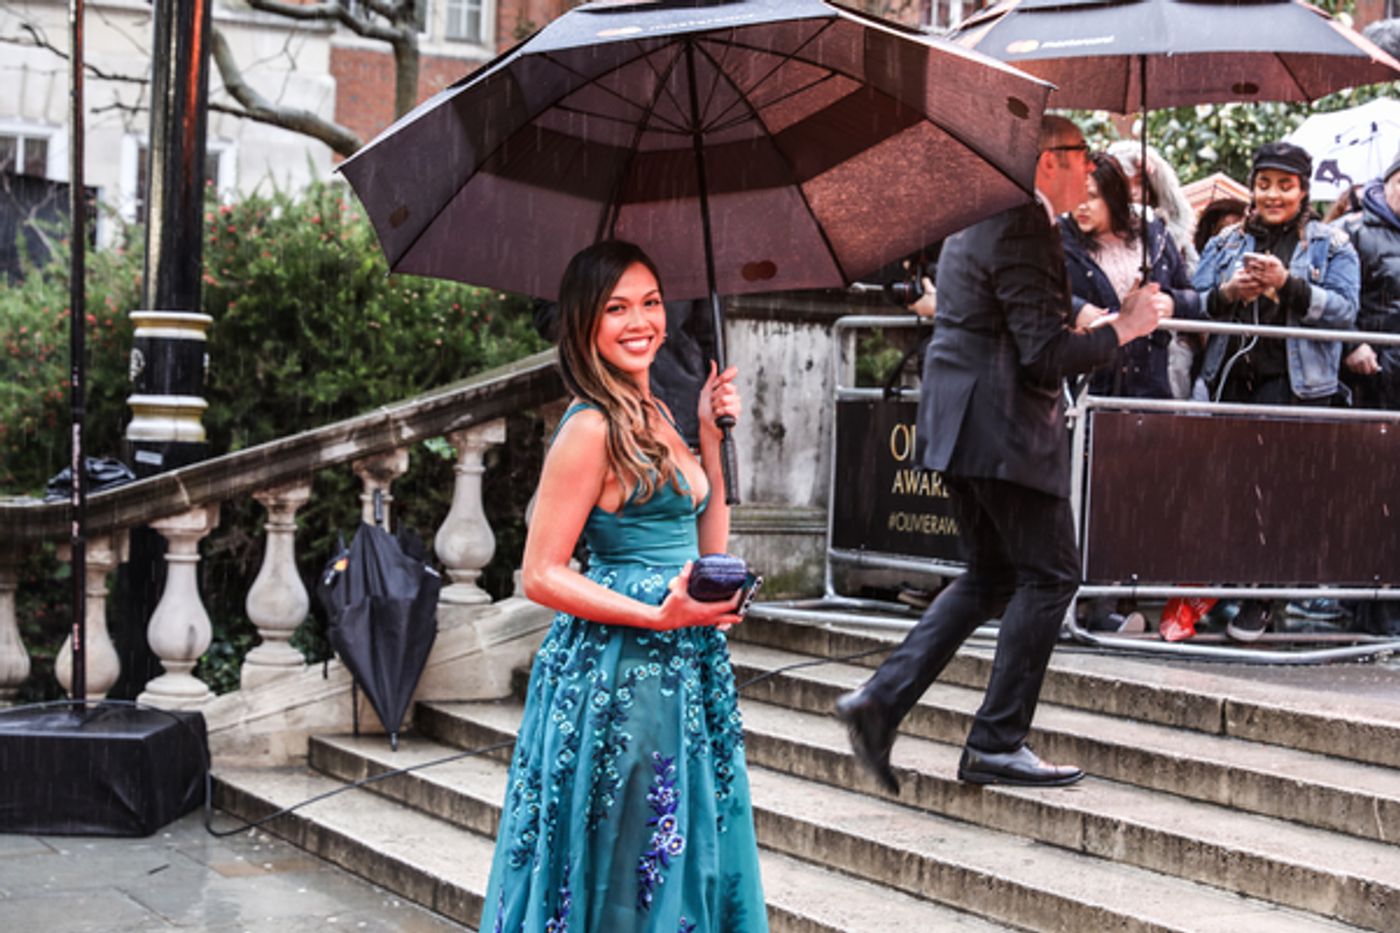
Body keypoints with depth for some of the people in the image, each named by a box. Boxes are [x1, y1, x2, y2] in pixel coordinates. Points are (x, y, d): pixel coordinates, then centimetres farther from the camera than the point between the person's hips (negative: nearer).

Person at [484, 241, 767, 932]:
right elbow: (540, 575, -16)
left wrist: (710, 436, 9)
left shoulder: (654, 416, 12)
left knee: (683, 861, 14)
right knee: (625, 875, 1)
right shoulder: (590, 429, -14)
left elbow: (708, 547, 15)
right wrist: (661, 616, -23)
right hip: (619, 674, -8)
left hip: (684, 669, 8)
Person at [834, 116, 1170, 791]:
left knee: (991, 577, 17)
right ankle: (997, 744, 2)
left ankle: (883, 699, 10)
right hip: (1005, 430, -10)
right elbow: (1044, 354, -21)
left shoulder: (979, 218, 16)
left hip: (961, 424, 10)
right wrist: (1123, 330, -9)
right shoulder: (1024, 230, -16)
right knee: (1049, 576, -1)